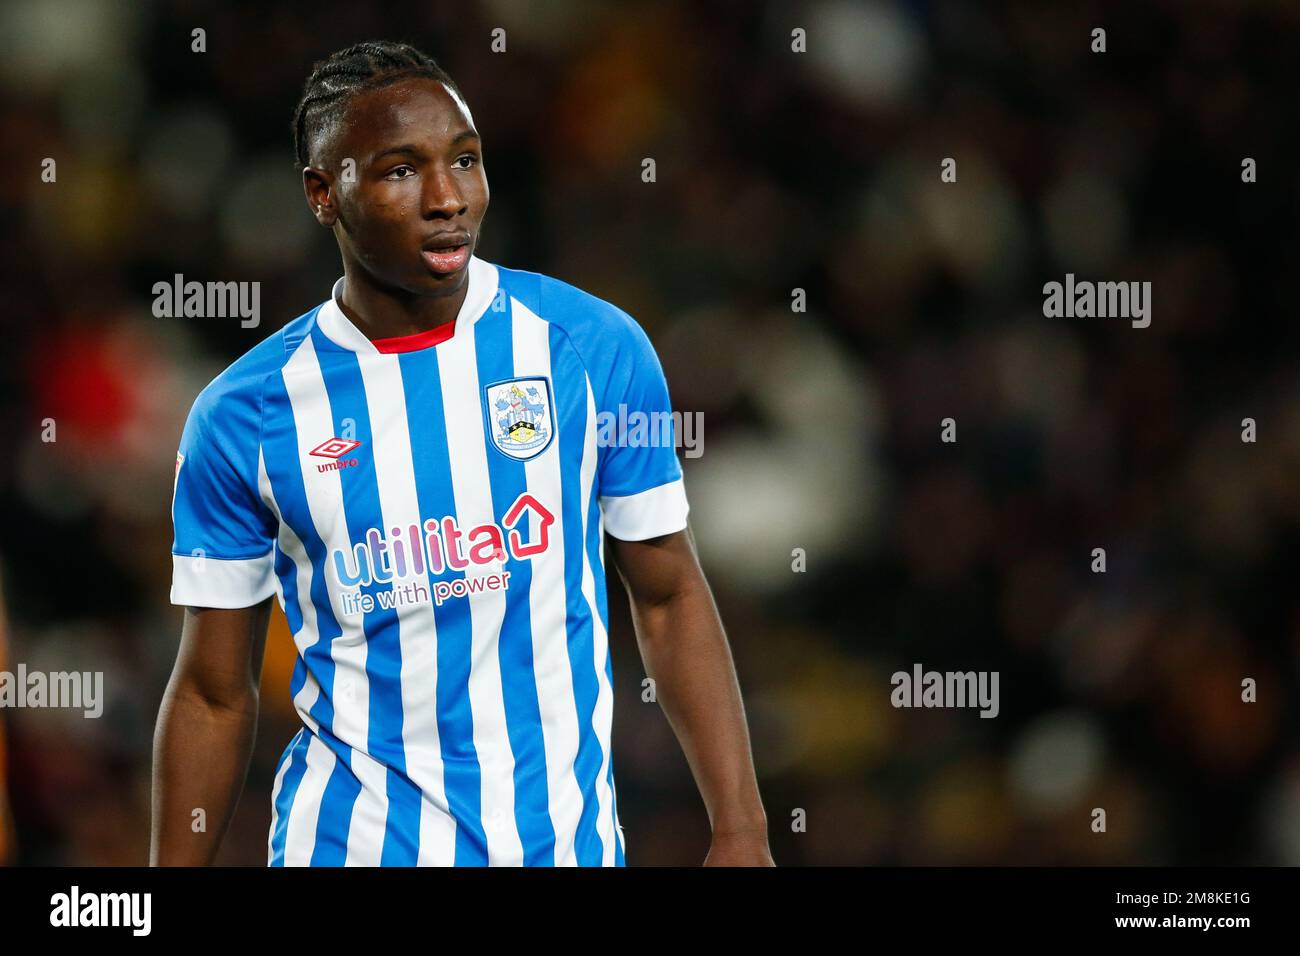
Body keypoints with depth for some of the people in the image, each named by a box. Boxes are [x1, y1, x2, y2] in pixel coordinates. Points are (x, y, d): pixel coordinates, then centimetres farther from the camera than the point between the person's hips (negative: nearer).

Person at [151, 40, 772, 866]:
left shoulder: (595, 348, -4)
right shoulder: (243, 416, -4)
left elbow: (670, 598, 3)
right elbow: (214, 693, 2)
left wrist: (741, 832, -3)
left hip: (567, 836, 1)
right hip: (349, 840, -1)